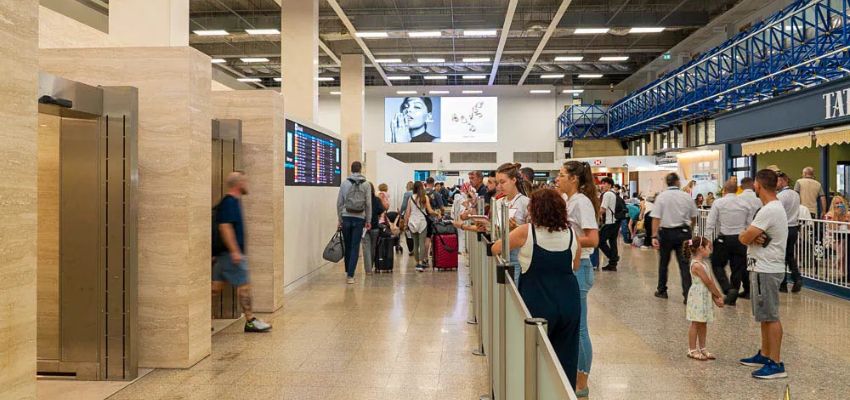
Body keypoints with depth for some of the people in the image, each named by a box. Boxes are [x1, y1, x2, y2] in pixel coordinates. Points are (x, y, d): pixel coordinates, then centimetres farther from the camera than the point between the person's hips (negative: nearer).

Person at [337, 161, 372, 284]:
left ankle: (348, 271, 26)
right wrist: (368, 221, 4)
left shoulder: (344, 183, 2)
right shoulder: (366, 184, 0)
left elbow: (339, 203, 2)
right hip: (359, 219, -1)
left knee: (347, 246, 15)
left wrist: (340, 219, 10)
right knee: (355, 247, 1)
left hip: (346, 218, 1)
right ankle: (350, 275, -4)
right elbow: (368, 204, -2)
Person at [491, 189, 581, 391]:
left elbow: (495, 249, 3)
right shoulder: (571, 234, 1)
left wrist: (511, 236, 19)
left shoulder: (526, 232, -9)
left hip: (538, 304, -3)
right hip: (569, 302, 3)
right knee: (566, 359, 12)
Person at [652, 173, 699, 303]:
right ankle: (688, 294, -5)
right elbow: (693, 217, 10)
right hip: (683, 232, 1)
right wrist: (690, 231, 26)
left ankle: (662, 291, 25)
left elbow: (656, 218, -13)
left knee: (664, 262, 14)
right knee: (684, 263, 2)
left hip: (666, 232, -1)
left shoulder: (661, 197, -8)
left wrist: (654, 236, -12)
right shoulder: (687, 197, 0)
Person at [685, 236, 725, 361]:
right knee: (696, 324, -2)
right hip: (698, 297, -9)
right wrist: (719, 295, -5)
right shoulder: (697, 265, -19)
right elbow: (708, 282, -15)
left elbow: (710, 282, 10)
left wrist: (715, 297, 2)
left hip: (705, 297, 9)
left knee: (703, 324, 14)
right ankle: (692, 350, 6)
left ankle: (702, 348, 22)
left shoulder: (703, 264, 11)